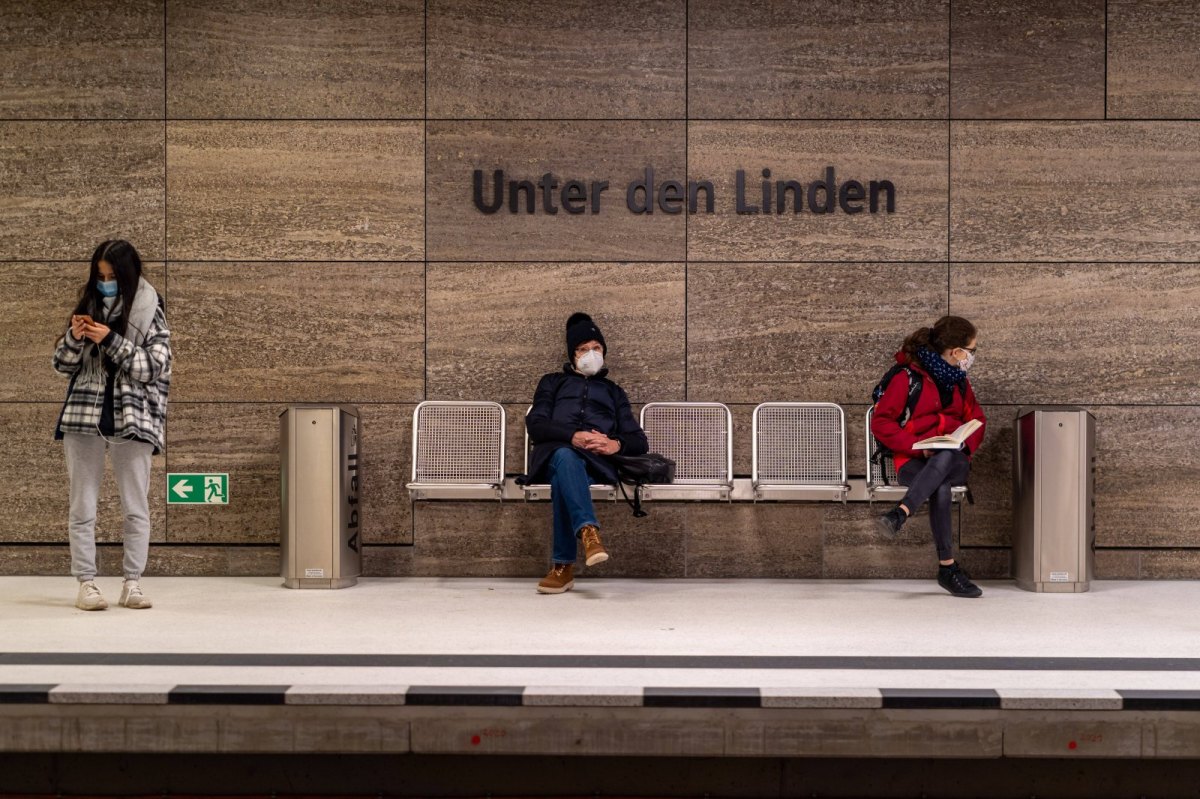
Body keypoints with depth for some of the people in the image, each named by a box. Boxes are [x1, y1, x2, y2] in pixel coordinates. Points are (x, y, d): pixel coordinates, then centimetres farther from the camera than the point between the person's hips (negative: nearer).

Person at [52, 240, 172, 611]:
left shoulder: (150, 311, 0)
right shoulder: (87, 305, 9)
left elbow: (153, 368, -8)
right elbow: (63, 364, 11)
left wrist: (111, 341, -16)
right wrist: (74, 338, -9)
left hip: (132, 422, -2)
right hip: (83, 418, 3)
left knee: (136, 507, 2)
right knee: (82, 507, 2)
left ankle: (132, 583, 10)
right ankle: (86, 583, 8)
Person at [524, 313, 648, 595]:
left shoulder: (614, 392, 34)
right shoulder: (553, 382, 30)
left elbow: (640, 442, 20)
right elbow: (536, 425, 9)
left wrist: (616, 444, -6)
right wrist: (573, 436, -12)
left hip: (596, 461, 0)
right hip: (555, 452, 0)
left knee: (564, 478, -39)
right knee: (566, 457, -41)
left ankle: (564, 566, -46)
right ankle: (589, 531, -62)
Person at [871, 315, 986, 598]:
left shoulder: (959, 381, 17)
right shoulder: (907, 376, -4)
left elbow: (976, 420, 23)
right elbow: (880, 422, -7)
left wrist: (966, 444, 0)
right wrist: (917, 446, -18)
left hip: (954, 461, 4)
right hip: (913, 462, -4)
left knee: (945, 457, -37)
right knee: (940, 487, -39)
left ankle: (899, 514, -48)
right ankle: (948, 568, -38)